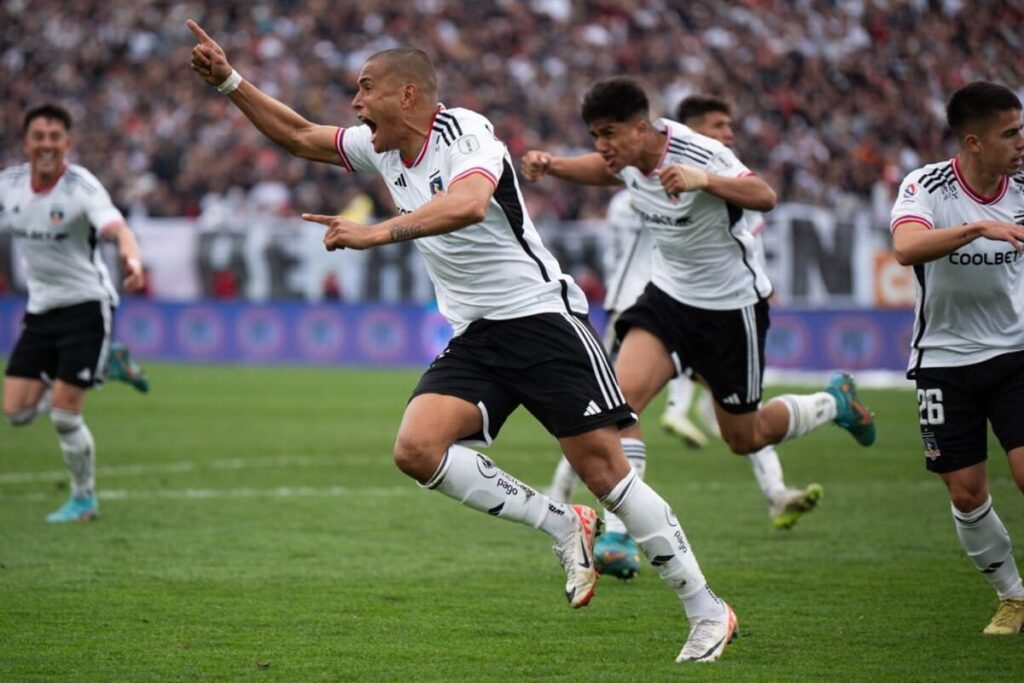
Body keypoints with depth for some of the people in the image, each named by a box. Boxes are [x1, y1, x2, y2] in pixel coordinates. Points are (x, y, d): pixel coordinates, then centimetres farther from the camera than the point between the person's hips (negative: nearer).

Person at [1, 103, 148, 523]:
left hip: (85, 303, -6)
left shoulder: (81, 187, -19)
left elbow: (116, 228, -36)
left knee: (64, 414, -10)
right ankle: (105, 365, 21)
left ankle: (84, 500, 13)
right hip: (40, 309, 6)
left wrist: (131, 260, -57)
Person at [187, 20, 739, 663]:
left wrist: (378, 232, -40)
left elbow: (469, 204, -35)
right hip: (473, 338, 8)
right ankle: (564, 526, -2)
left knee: (606, 469, -12)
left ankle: (706, 610, -1)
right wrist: (227, 80, 14)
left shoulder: (464, 132, -14)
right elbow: (299, 136, 23)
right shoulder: (382, 149, 11)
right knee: (417, 449, -16)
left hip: (541, 316, -7)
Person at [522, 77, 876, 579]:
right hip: (669, 295, 5)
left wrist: (703, 181, -49)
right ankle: (617, 535, -23)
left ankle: (834, 403, 39)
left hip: (732, 307, -5)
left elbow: (764, 197, -34)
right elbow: (602, 169, 18)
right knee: (623, 392, -21)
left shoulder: (699, 155, -25)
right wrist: (551, 165, 0)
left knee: (744, 438, 9)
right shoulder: (629, 157, -6)